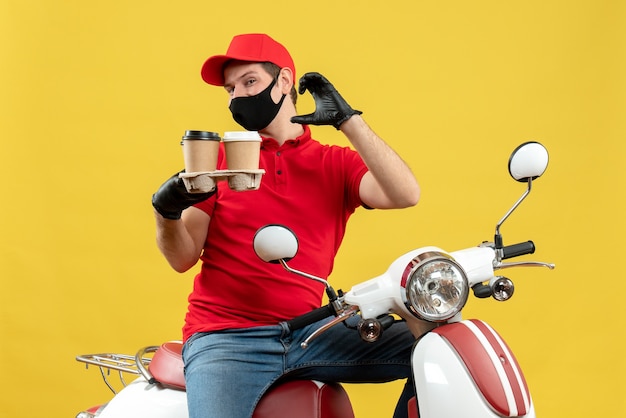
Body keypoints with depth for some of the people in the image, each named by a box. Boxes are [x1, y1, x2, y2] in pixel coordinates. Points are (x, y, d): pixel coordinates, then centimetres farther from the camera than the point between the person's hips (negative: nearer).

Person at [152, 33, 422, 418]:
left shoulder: (336, 163, 10)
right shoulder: (218, 158, 9)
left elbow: (405, 195, -9)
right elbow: (183, 258, 5)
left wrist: (347, 120, -8)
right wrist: (167, 214, -17)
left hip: (309, 333, 2)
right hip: (225, 338, -2)